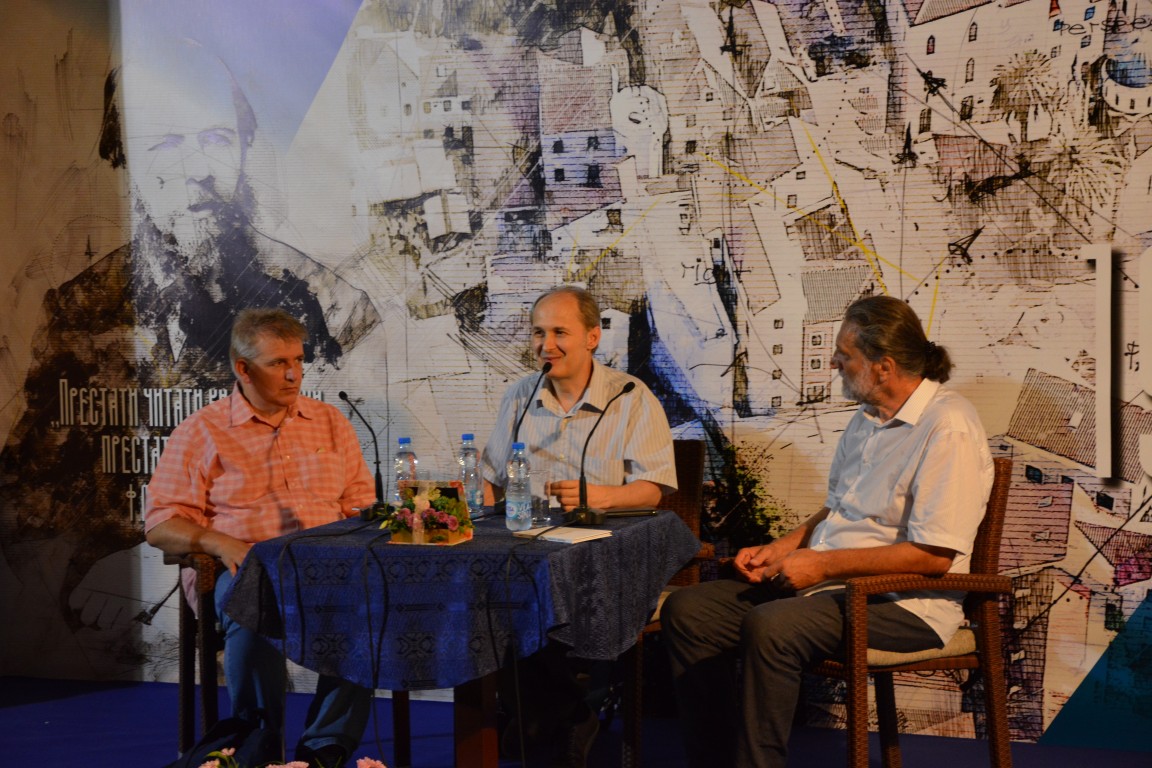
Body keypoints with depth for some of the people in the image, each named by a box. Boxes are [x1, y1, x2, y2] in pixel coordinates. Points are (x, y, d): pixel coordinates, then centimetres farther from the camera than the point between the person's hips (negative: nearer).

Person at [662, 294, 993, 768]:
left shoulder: (948, 428, -16)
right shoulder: (868, 418, 14)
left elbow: (934, 556, -21)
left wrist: (824, 564, -17)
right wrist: (781, 548, 6)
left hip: (902, 601, -9)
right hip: (836, 583, 9)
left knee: (770, 627, -34)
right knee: (687, 612, -4)